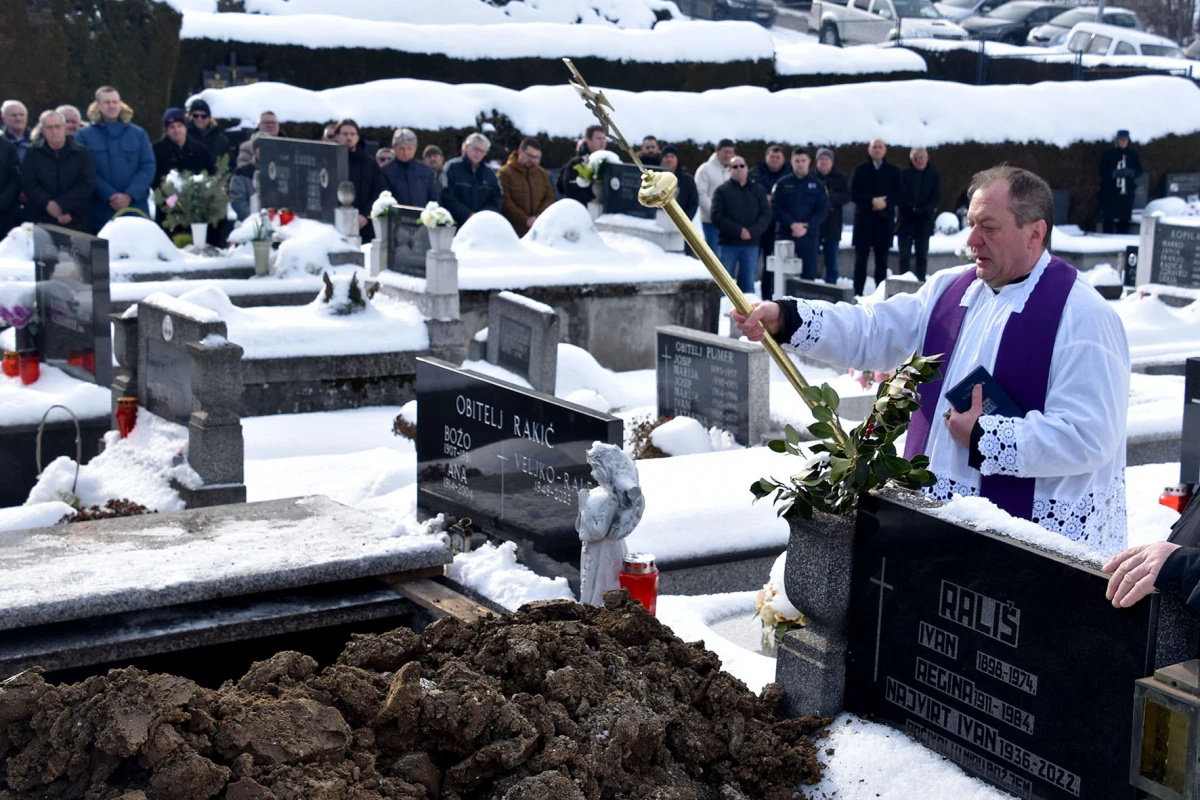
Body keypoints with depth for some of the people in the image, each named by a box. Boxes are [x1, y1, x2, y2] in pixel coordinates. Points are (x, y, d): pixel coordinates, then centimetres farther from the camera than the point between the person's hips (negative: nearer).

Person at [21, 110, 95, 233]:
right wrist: (49, 205, -16)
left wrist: (61, 205, -15)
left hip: (76, 221, 0)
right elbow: (28, 185, 0)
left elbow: (88, 184, -4)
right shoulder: (33, 153, 7)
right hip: (40, 220, 0)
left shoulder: (81, 152, 5)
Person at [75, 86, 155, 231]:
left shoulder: (139, 134, 12)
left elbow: (148, 167, 3)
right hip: (100, 214, -2)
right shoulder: (84, 136, 5)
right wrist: (110, 196, -16)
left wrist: (129, 196, -12)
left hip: (136, 211, 2)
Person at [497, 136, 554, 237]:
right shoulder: (505, 174, -3)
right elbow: (505, 202, -12)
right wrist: (525, 220, -18)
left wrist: (539, 217, -8)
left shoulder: (543, 174, 14)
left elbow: (550, 197, 11)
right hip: (514, 231, -5)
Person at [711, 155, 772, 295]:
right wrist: (738, 231, -16)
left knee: (748, 283, 5)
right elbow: (717, 217, -6)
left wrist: (753, 231, -14)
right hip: (728, 243, -2)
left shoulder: (758, 189, 11)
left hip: (751, 244, 2)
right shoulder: (722, 191, 4)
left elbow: (766, 214, 3)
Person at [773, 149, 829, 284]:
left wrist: (807, 226, -12)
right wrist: (792, 224, -16)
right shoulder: (783, 184, 6)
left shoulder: (817, 184, 7)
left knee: (809, 273, -2)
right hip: (786, 234, 0)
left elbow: (823, 210, 2)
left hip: (810, 235, 0)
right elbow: (777, 208, -2)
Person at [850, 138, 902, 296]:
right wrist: (872, 201, -14)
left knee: (882, 258, 3)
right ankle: (858, 293, -1)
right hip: (864, 218, -1)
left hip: (885, 219, 1)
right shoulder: (860, 170, 7)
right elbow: (854, 194, -1)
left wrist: (885, 202, -13)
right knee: (861, 257, -3)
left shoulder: (893, 171, 10)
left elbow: (898, 195, 5)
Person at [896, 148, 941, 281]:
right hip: (906, 220, 0)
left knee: (922, 255, 1)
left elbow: (936, 197, 0)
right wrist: (913, 209, -15)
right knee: (904, 255, -2)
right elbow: (901, 197, -1)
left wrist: (925, 210, -15)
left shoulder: (933, 175, 5)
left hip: (924, 221, 0)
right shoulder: (904, 175, 4)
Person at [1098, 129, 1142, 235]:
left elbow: (1139, 171, 9)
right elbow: (1103, 171, -3)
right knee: (1108, 218, -4)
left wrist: (1131, 172, -13)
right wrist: (1114, 173, -21)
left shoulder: (1133, 154, 8)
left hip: (1127, 192, 3)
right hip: (1109, 192, -3)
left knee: (1124, 218, 4)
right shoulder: (1108, 154, -1)